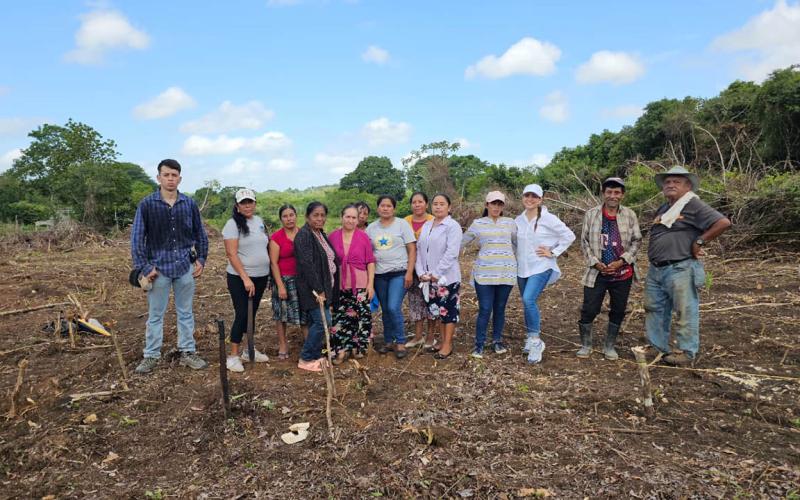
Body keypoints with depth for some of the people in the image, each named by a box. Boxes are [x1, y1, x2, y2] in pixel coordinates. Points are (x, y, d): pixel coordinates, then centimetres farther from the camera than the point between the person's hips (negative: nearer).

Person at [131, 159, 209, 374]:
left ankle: (188, 352, 22)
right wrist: (144, 267, -8)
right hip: (159, 268, -2)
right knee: (155, 314, 9)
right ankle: (151, 356, 21)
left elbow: (200, 234, 11)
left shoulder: (189, 204, 2)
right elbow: (137, 237, -4)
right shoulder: (147, 204, -5)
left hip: (185, 267, 2)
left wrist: (201, 259, 6)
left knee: (186, 312, 12)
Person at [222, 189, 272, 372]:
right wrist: (245, 278, -22)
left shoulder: (259, 221, 9)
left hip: (261, 276, 6)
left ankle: (249, 350, 27)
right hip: (240, 278, -6)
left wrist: (269, 272, 11)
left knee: (252, 314, 15)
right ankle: (233, 356, 7)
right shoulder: (233, 224, -11)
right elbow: (231, 254, -17)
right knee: (241, 315, -4)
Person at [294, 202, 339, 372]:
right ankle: (305, 359, 3)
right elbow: (307, 264, -23)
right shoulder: (304, 235, -15)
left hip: (324, 286, 9)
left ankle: (315, 356, 22)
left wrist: (325, 289, 13)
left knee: (316, 322, 13)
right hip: (312, 287, -9)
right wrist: (318, 289, -24)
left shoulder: (321, 234, 12)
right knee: (322, 321, -9)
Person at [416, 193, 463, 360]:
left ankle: (448, 345, 13)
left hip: (447, 276, -6)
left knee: (448, 309, 3)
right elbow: (419, 249, 7)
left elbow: (451, 253, -18)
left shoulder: (453, 226, -10)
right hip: (429, 277, 6)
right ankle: (443, 341, 27)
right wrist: (422, 272, -5)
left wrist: (436, 273, -19)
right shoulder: (426, 225, 10)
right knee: (437, 309, 14)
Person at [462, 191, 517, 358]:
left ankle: (497, 341, 25)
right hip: (484, 273, -2)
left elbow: (519, 243, 19)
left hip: (506, 272, 2)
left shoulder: (510, 223, 8)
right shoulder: (478, 223, 4)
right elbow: (462, 242, 12)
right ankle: (479, 344, 9)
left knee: (500, 309, 10)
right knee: (485, 310, -3)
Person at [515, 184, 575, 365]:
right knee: (527, 303, 11)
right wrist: (516, 259, 7)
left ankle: (535, 341, -10)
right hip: (522, 269, 6)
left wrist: (553, 252, -9)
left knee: (529, 300, -23)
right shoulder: (518, 220, 7)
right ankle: (532, 339, 27)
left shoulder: (548, 218, -9)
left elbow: (569, 236, -6)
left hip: (541, 267, -6)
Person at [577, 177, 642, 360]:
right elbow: (584, 241, 2)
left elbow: (636, 241, 2)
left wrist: (621, 261, -11)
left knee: (618, 311, 11)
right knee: (589, 310, 0)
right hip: (597, 272, -1)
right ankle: (585, 345, 19)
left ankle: (609, 346, 29)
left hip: (622, 273, 1)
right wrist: (595, 262, -10)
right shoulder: (591, 214, -1)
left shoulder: (630, 215, 0)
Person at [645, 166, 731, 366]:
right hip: (655, 270, 9)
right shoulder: (662, 209, 16)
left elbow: (723, 222, -18)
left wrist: (700, 241, -14)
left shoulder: (693, 205, -9)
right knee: (654, 309, 14)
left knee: (685, 312, 2)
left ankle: (687, 352, 14)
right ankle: (657, 348, 25)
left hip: (680, 270, -9)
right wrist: (653, 258, 13)